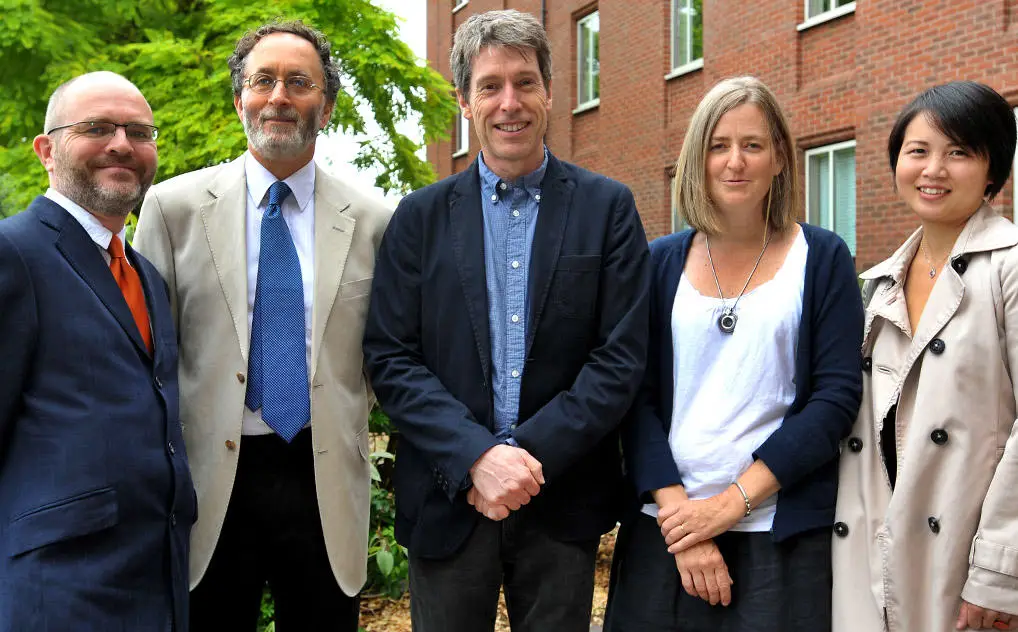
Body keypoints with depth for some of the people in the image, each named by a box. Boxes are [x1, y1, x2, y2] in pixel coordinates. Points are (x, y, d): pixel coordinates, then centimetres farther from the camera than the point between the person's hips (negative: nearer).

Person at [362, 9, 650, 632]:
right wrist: (478, 456, -16)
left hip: (563, 497, 0)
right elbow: (390, 357, -3)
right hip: (448, 498, 1)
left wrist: (529, 456, -14)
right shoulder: (421, 216, 3)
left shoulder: (608, 207, 0)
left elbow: (622, 357, -5)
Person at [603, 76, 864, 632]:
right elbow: (638, 394, 0)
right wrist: (676, 509, -12)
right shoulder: (661, 262, 5)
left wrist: (732, 502, -13)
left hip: (781, 536, -1)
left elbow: (838, 396, -6)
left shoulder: (822, 259, 1)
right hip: (663, 525, 2)